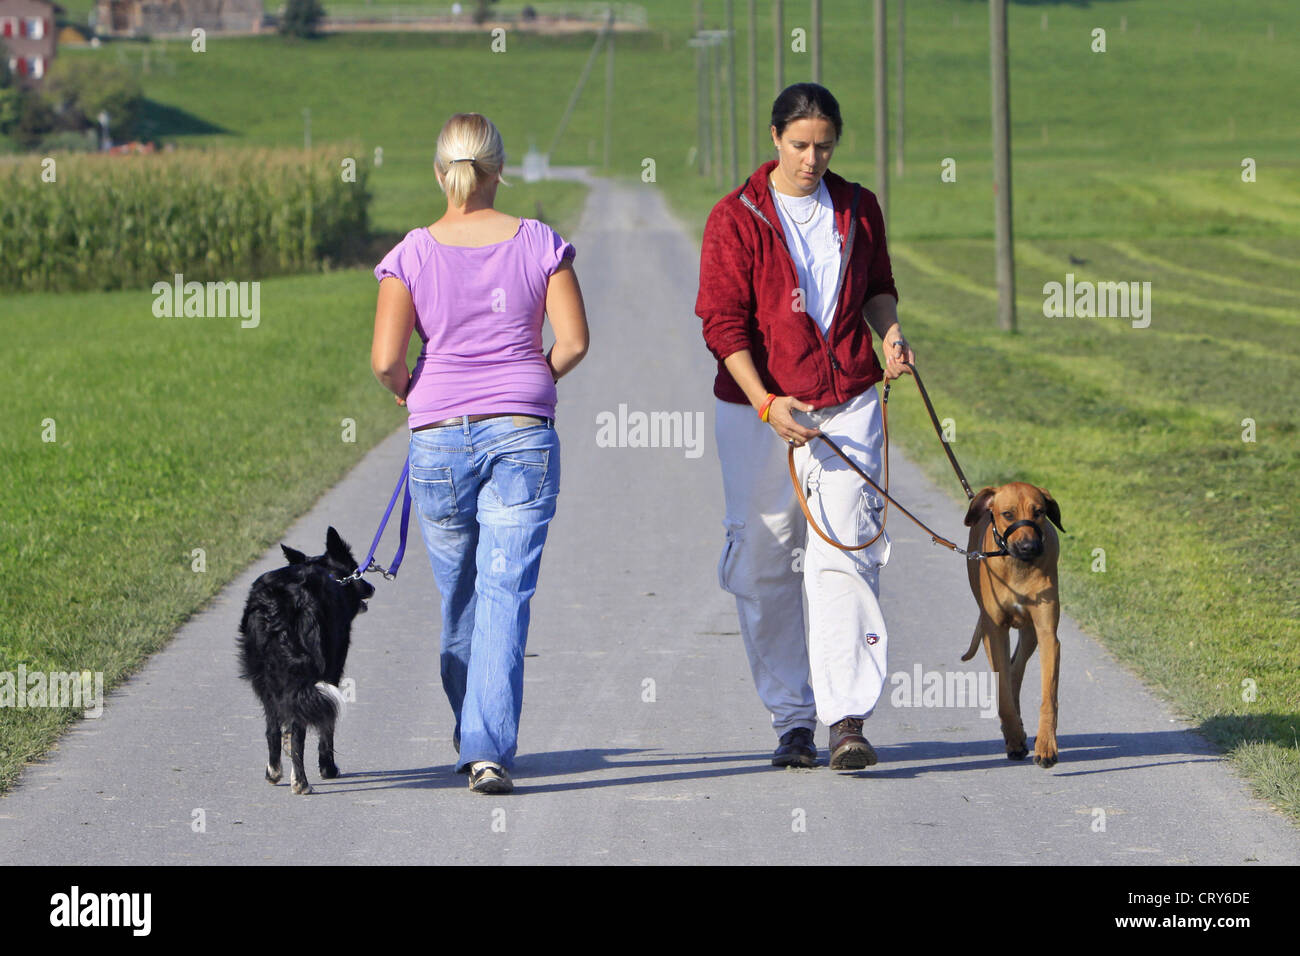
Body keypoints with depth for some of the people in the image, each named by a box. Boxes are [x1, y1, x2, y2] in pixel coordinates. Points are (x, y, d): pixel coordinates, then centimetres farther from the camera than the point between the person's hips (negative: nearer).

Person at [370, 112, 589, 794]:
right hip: (523, 432, -1)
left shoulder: (412, 255, -3)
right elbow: (574, 341, -3)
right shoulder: (540, 244, -1)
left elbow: (385, 359, -9)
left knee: (459, 594, 17)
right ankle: (490, 749, -15)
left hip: (439, 434, 1)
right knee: (506, 595, -3)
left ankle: (472, 735, 33)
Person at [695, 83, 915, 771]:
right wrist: (767, 404, -20)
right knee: (765, 569, 2)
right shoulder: (736, 218, -4)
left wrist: (888, 328, 2)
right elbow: (723, 322, -9)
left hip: (848, 404, 2)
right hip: (758, 410, -1)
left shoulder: (858, 210, 9)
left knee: (843, 554, -13)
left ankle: (847, 718, -17)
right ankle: (792, 720, 13)